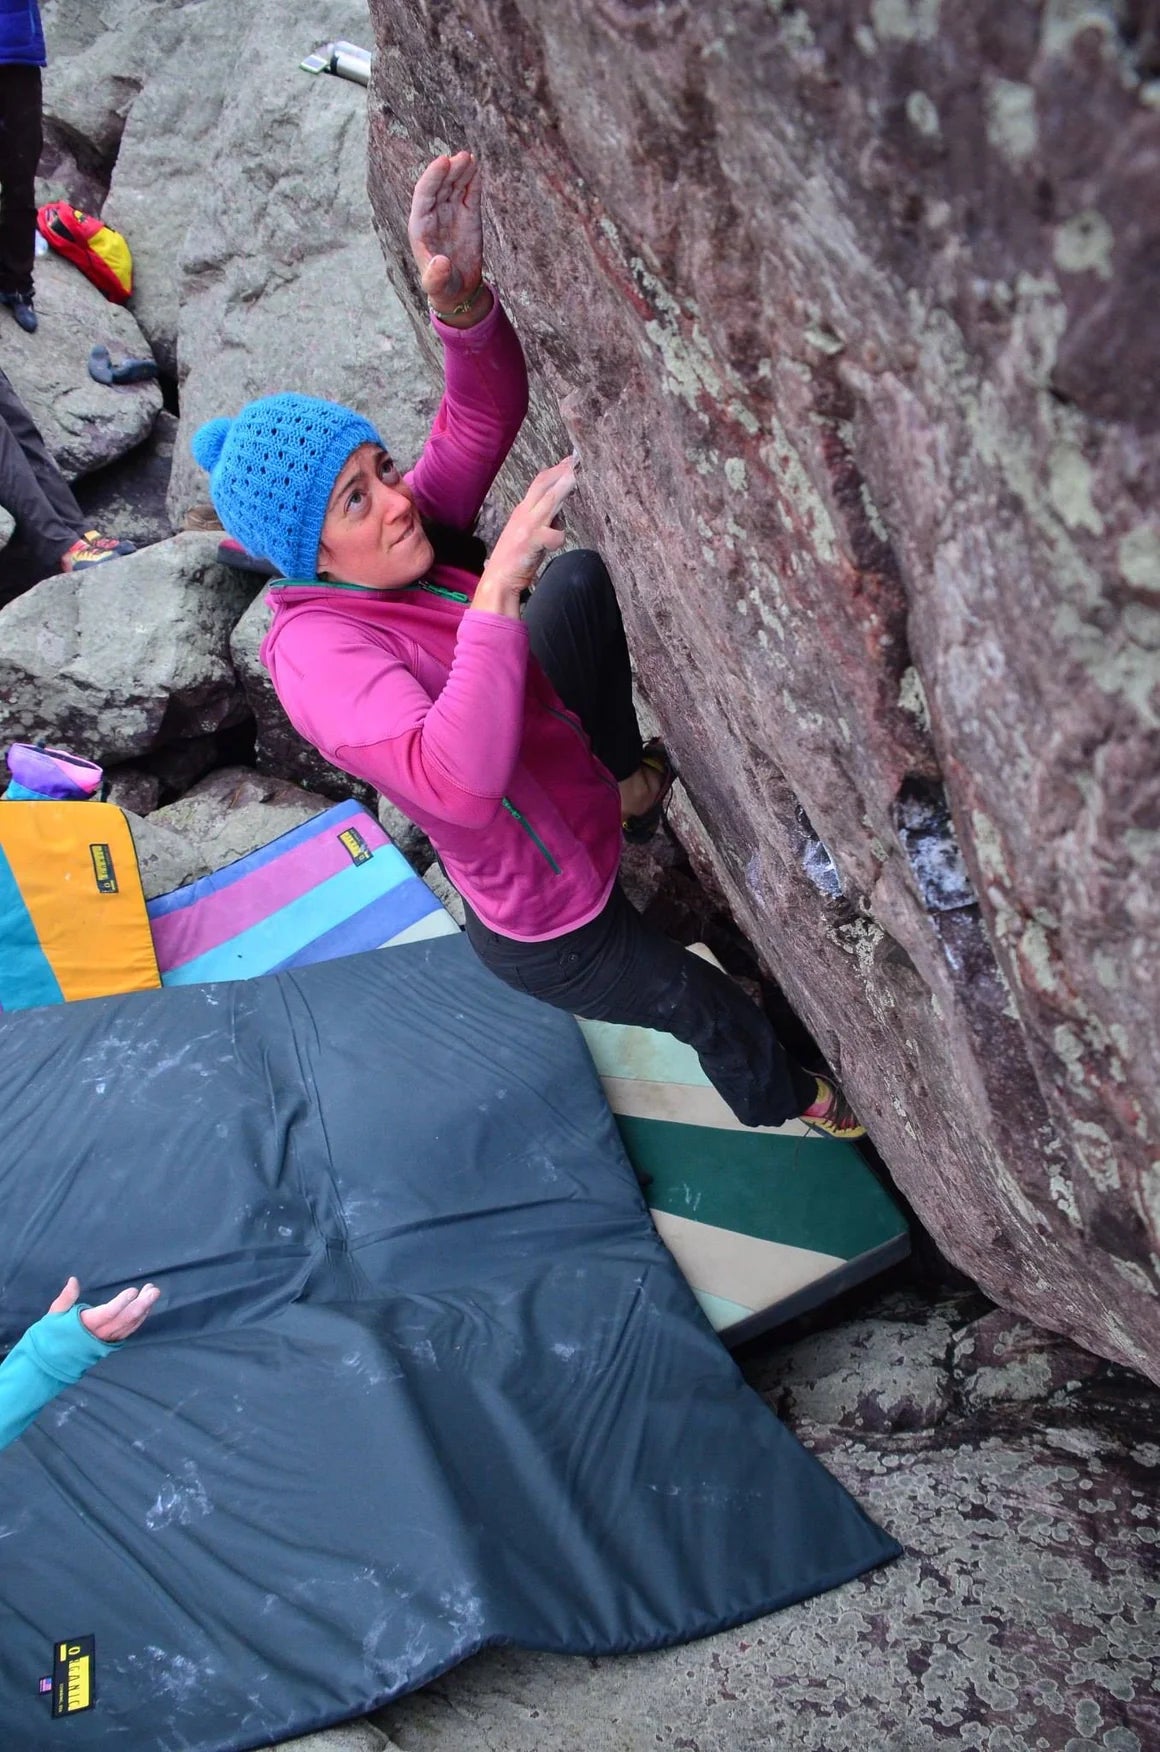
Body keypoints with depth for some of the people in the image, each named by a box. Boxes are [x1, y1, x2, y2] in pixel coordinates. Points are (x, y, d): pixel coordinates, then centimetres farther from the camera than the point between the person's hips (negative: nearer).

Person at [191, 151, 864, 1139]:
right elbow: (459, 784, -52)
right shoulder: (316, 647, -36)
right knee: (716, 1012, 19)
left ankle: (628, 787, 31)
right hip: (550, 932, -7)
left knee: (582, 579, 14)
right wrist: (501, 578, -50)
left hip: (557, 775, 8)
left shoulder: (407, 548, -13)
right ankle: (781, 1100, 56)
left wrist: (460, 299, -36)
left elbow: (488, 411, -14)